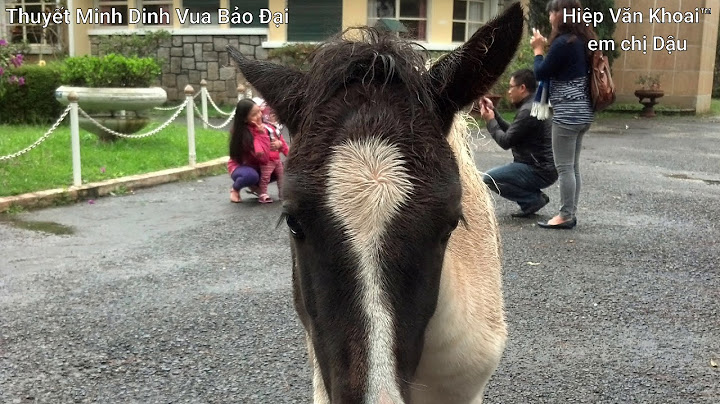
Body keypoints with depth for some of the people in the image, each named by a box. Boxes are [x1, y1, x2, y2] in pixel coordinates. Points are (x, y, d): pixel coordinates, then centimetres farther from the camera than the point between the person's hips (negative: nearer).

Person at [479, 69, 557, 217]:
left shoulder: (528, 111, -20)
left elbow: (505, 141, -17)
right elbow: (510, 131, 16)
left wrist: (490, 121, -3)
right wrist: (493, 112, 12)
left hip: (540, 172, -11)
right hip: (543, 167, 11)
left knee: (489, 179, -15)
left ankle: (534, 199, -7)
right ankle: (535, 197, 11)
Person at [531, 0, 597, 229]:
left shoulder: (563, 42, -16)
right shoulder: (583, 40, 12)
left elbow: (541, 74, -10)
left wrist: (538, 50, 4)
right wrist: (547, 47, 14)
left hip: (567, 113, -10)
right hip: (582, 111, 10)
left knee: (564, 167, -3)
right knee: (573, 166, 13)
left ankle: (565, 216, 3)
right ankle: (570, 214, 18)